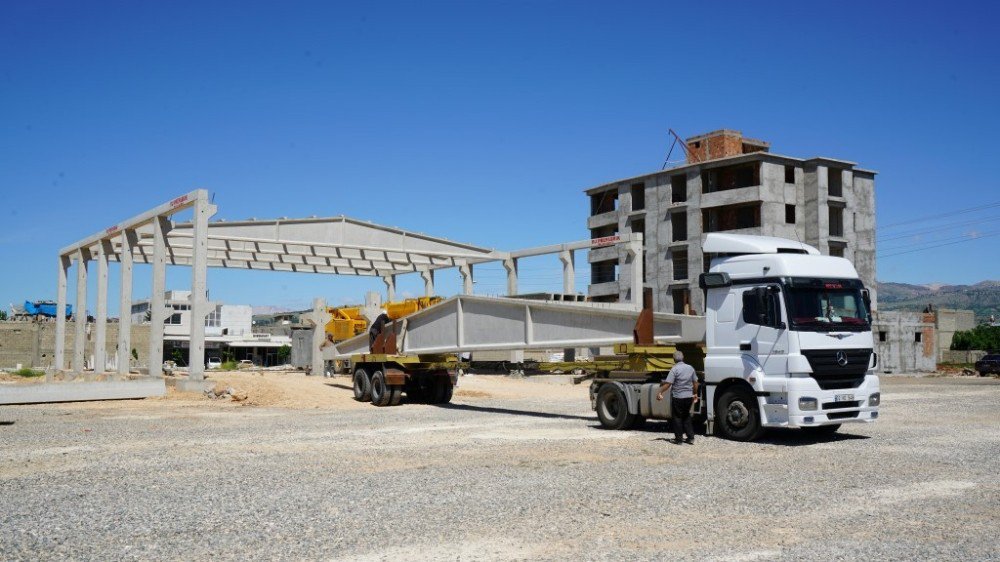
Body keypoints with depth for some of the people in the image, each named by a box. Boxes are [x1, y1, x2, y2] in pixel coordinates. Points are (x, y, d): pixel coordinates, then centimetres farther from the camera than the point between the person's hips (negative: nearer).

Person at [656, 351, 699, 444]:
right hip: (689, 397, 5)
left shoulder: (675, 369, -14)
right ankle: (690, 437, 16)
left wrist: (660, 392, -10)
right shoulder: (690, 368, 5)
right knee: (686, 416, 19)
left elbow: (667, 384, -19)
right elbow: (695, 382, 12)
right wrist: (695, 394, 24)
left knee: (677, 417, 6)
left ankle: (678, 439, 9)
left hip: (677, 397, -5)